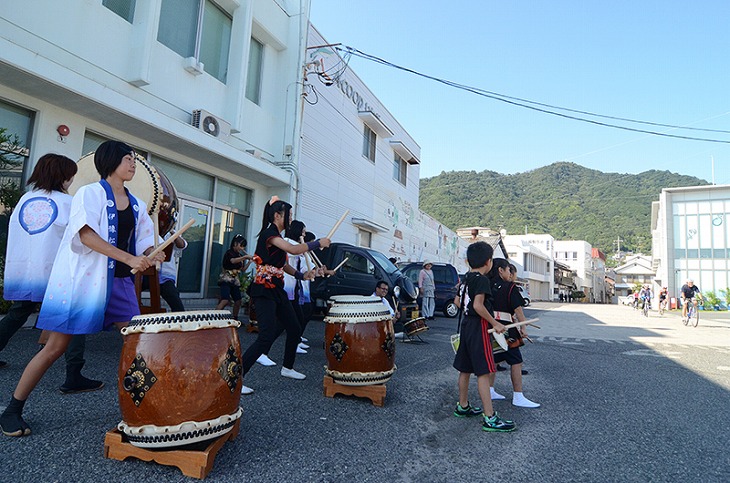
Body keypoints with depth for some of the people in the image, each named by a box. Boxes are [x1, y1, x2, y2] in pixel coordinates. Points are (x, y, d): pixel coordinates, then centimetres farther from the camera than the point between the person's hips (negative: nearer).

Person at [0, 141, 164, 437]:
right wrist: (129, 258, -25)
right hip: (82, 280, -5)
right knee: (56, 347, 0)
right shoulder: (90, 193, -4)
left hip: (119, 282, 6)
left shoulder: (137, 206, 12)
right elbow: (86, 235, -17)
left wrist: (151, 255, -9)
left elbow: (143, 242, 15)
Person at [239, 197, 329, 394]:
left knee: (295, 330, 15)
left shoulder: (277, 237, 15)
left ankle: (287, 368, 34)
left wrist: (302, 275, 6)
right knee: (266, 337, -16)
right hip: (264, 291, -10)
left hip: (277, 290, 10)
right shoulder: (268, 233, -15)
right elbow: (293, 249, -28)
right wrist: (318, 243, -17)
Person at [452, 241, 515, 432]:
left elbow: (458, 302, 17)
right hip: (478, 327, -9)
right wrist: (495, 323, -18)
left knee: (465, 369, 16)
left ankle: (463, 406, 28)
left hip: (466, 325, 9)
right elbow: (478, 305, -24)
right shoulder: (482, 279, -15)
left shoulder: (466, 278, 11)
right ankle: (490, 418, -5)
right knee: (483, 372, -8)